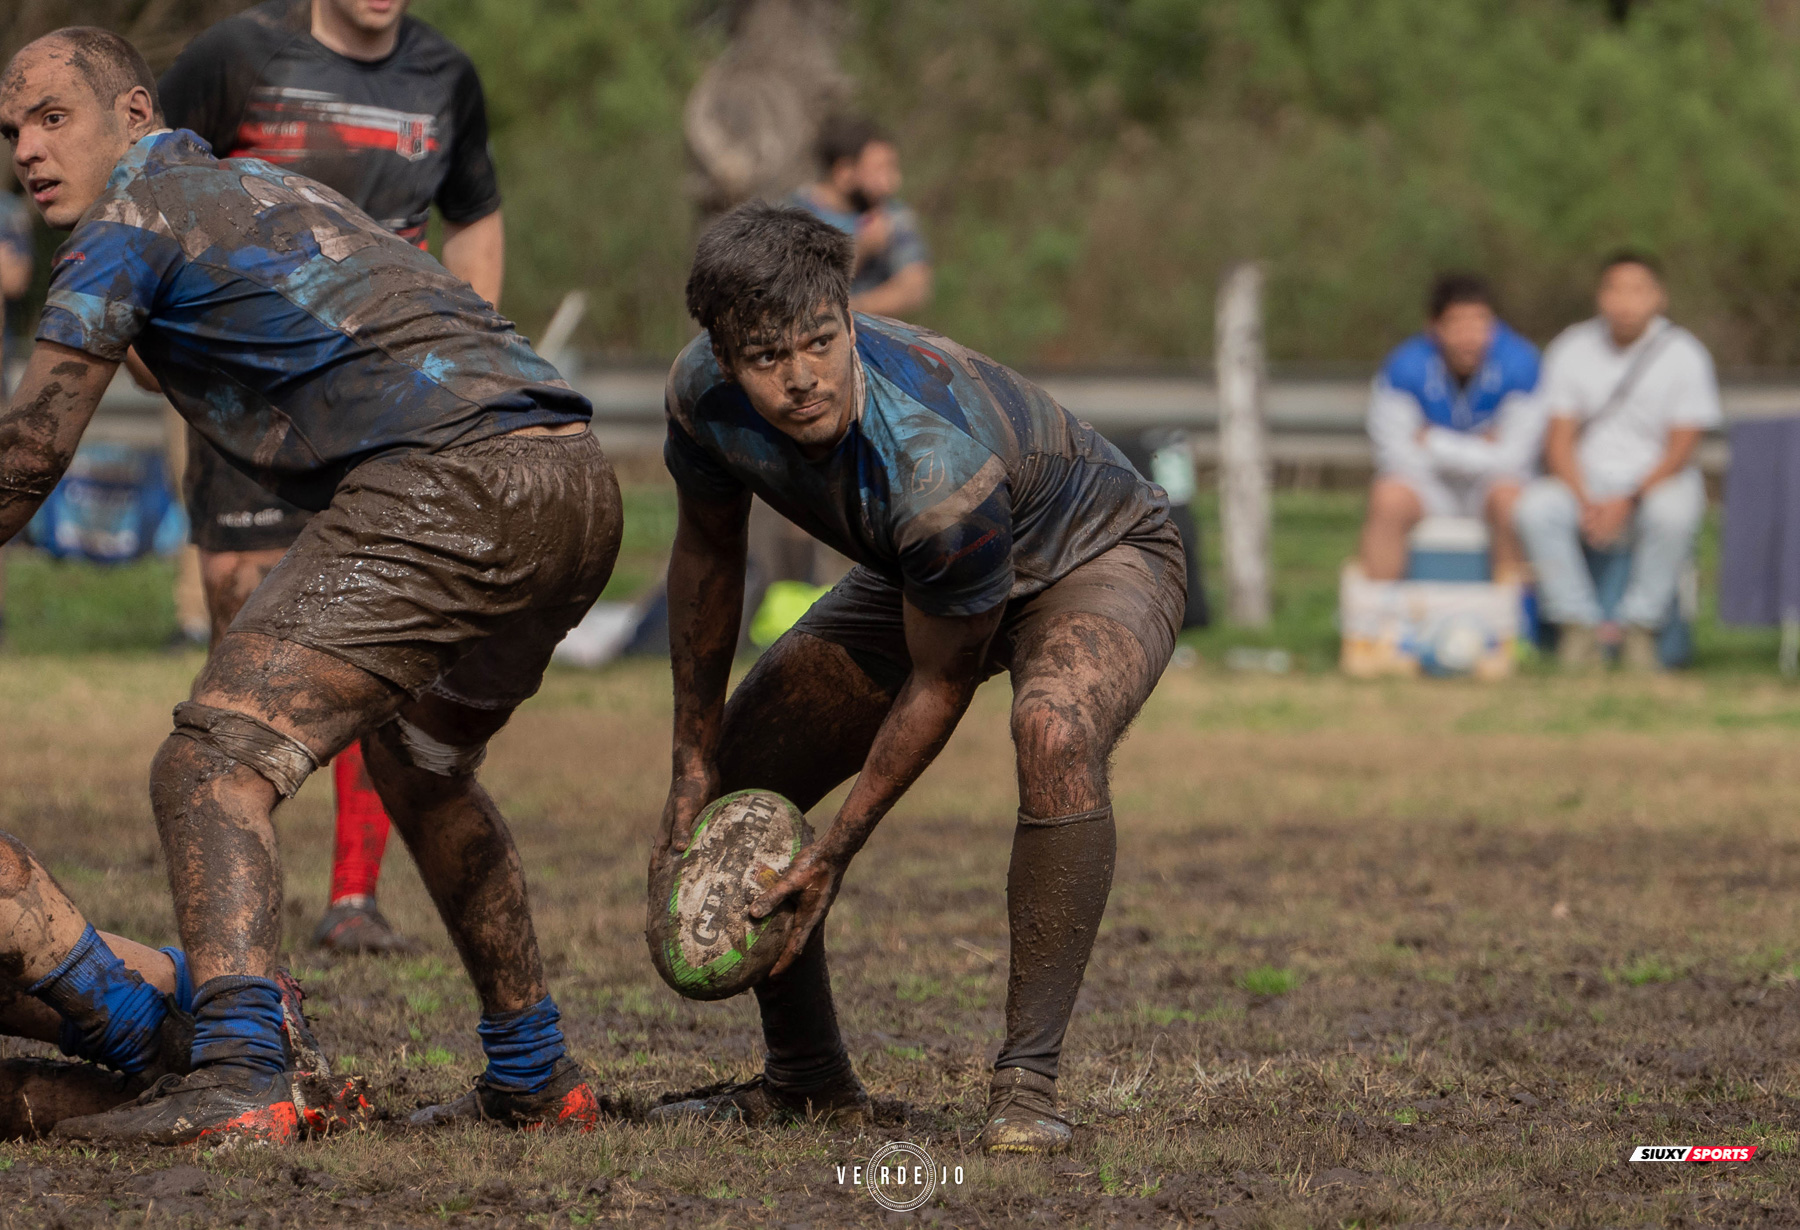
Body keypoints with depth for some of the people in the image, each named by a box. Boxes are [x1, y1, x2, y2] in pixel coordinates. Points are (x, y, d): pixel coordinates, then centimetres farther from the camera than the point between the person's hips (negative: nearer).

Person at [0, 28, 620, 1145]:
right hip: (582, 482, 9)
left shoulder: (135, 216, 5)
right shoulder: (263, 188, 31)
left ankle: (238, 1081, -33)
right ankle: (535, 1078, 36)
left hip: (444, 486, -9)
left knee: (214, 766, -14)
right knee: (424, 770, 32)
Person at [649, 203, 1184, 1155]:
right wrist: (695, 773, 2)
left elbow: (940, 682, -26)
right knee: (739, 767, 1)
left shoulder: (941, 467, -42)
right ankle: (806, 1077, 20)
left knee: (1055, 731, -38)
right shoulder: (704, 393, -24)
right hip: (915, 576, 7)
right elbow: (707, 555, -2)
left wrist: (834, 855, -18)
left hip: (1097, 560, -7)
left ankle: (1028, 1079, -30)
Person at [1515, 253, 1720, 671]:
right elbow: (1559, 440, 0)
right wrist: (1586, 502, -18)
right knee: (1535, 507, -30)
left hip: (1656, 482, -2)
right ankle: (1579, 623, -22)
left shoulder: (1684, 355, -3)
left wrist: (1629, 502, -20)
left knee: (1673, 511, -38)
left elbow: (1680, 450, -7)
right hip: (1585, 484, 2)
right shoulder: (1572, 349, 3)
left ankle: (1639, 626, -25)